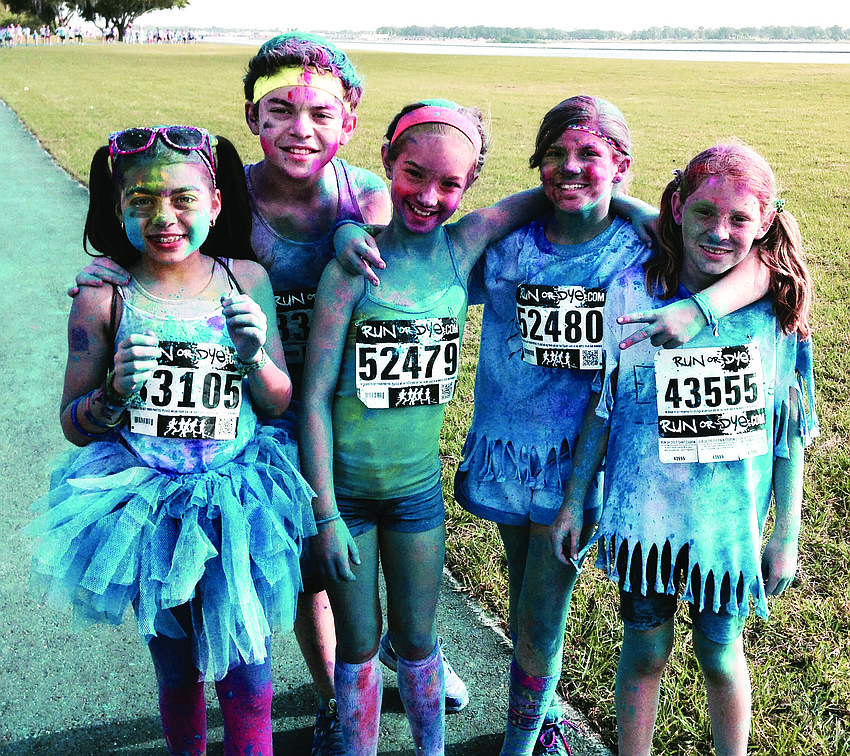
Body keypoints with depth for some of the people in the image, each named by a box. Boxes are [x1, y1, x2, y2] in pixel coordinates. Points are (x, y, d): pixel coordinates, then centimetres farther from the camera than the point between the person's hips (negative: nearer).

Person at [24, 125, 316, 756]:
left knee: (244, 671, 5)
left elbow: (281, 404, 0)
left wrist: (255, 357, -20)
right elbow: (74, 426, -3)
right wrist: (116, 390, -23)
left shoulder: (245, 279, -4)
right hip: (149, 510, 0)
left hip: (237, 508, 1)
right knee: (177, 669, 16)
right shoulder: (104, 295, -8)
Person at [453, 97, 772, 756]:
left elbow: (768, 256, -15)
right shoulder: (503, 245, -5)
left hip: (581, 459, -2)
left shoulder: (645, 251, -10)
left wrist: (699, 309, -33)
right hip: (505, 450, 2)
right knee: (527, 598, 20)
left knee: (540, 618, 4)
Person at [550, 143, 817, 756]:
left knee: (721, 655, 15)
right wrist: (574, 501, 2)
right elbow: (602, 406, -2)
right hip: (643, 516, 0)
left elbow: (790, 430, -1)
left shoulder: (778, 308, -9)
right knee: (646, 652, 14)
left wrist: (787, 537, 3)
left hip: (730, 523, 0)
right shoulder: (631, 291, -11)